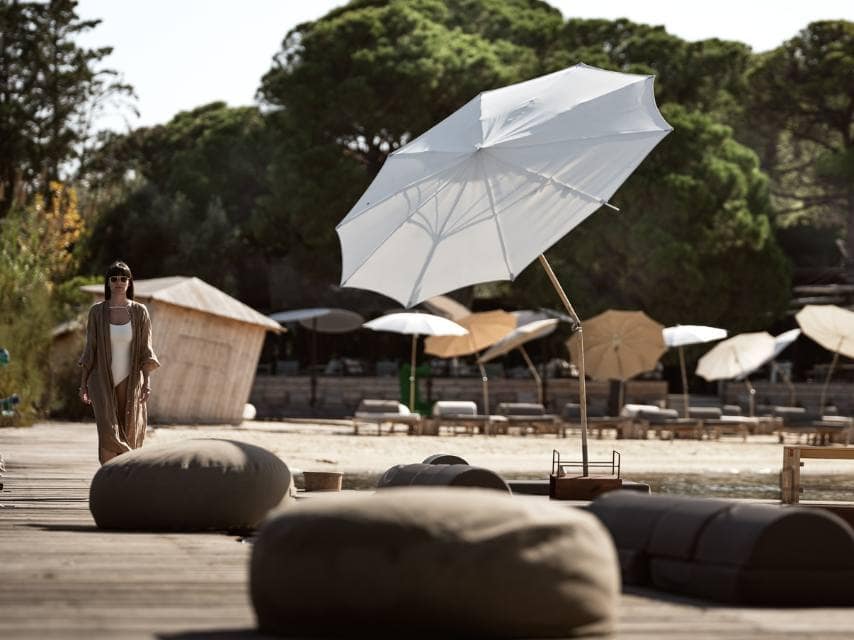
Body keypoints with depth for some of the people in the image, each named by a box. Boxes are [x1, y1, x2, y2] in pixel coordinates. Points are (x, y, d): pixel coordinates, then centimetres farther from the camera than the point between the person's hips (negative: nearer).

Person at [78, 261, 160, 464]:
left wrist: (147, 383, -8)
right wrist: (83, 384, 4)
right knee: (108, 434, -15)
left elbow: (145, 350, 1)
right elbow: (90, 349, 6)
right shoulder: (97, 311, 2)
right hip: (102, 381, -1)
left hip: (130, 381, 1)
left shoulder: (139, 312, 2)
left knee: (128, 437, 4)